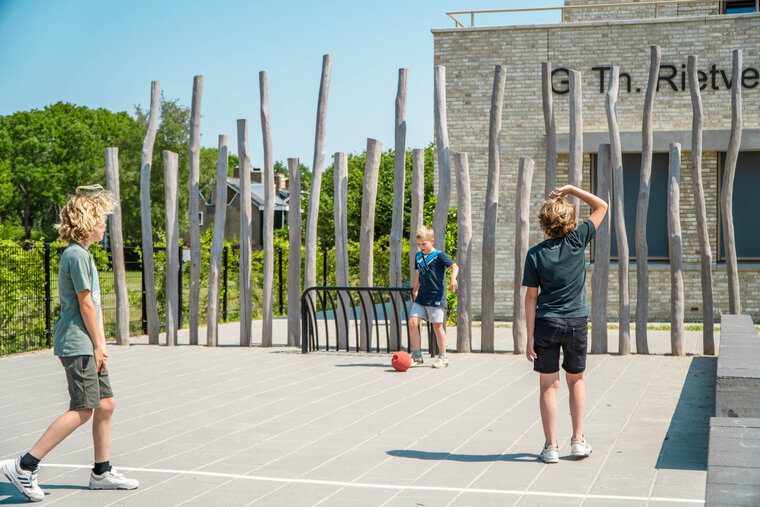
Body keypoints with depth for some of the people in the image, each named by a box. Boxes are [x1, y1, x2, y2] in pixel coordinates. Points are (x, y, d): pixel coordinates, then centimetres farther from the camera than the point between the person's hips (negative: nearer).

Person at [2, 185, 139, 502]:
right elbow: (85, 304, -15)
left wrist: (101, 343, 11)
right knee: (83, 410, -10)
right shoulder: (77, 255, -14)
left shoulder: (83, 254, 17)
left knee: (105, 404, 11)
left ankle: (102, 472, 20)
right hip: (77, 344, -10)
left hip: (87, 345, 10)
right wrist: (98, 345, -9)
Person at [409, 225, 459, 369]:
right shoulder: (418, 256, 13)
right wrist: (415, 289, 29)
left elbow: (454, 266, -16)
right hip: (421, 297, 6)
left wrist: (453, 279, -34)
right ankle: (417, 355, 3)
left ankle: (443, 357, 10)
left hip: (436, 297, -6)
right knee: (412, 322, -5)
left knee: (437, 325, -2)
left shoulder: (439, 255, -8)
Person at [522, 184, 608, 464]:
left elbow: (531, 297, -6)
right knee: (576, 380, 18)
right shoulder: (577, 241, -5)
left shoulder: (535, 254, -6)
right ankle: (578, 440, 17)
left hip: (546, 324, -1)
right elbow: (601, 206, 8)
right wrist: (570, 189, 5)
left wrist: (530, 336, -4)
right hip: (577, 322, 1)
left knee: (549, 385, 4)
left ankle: (551, 446, 5)